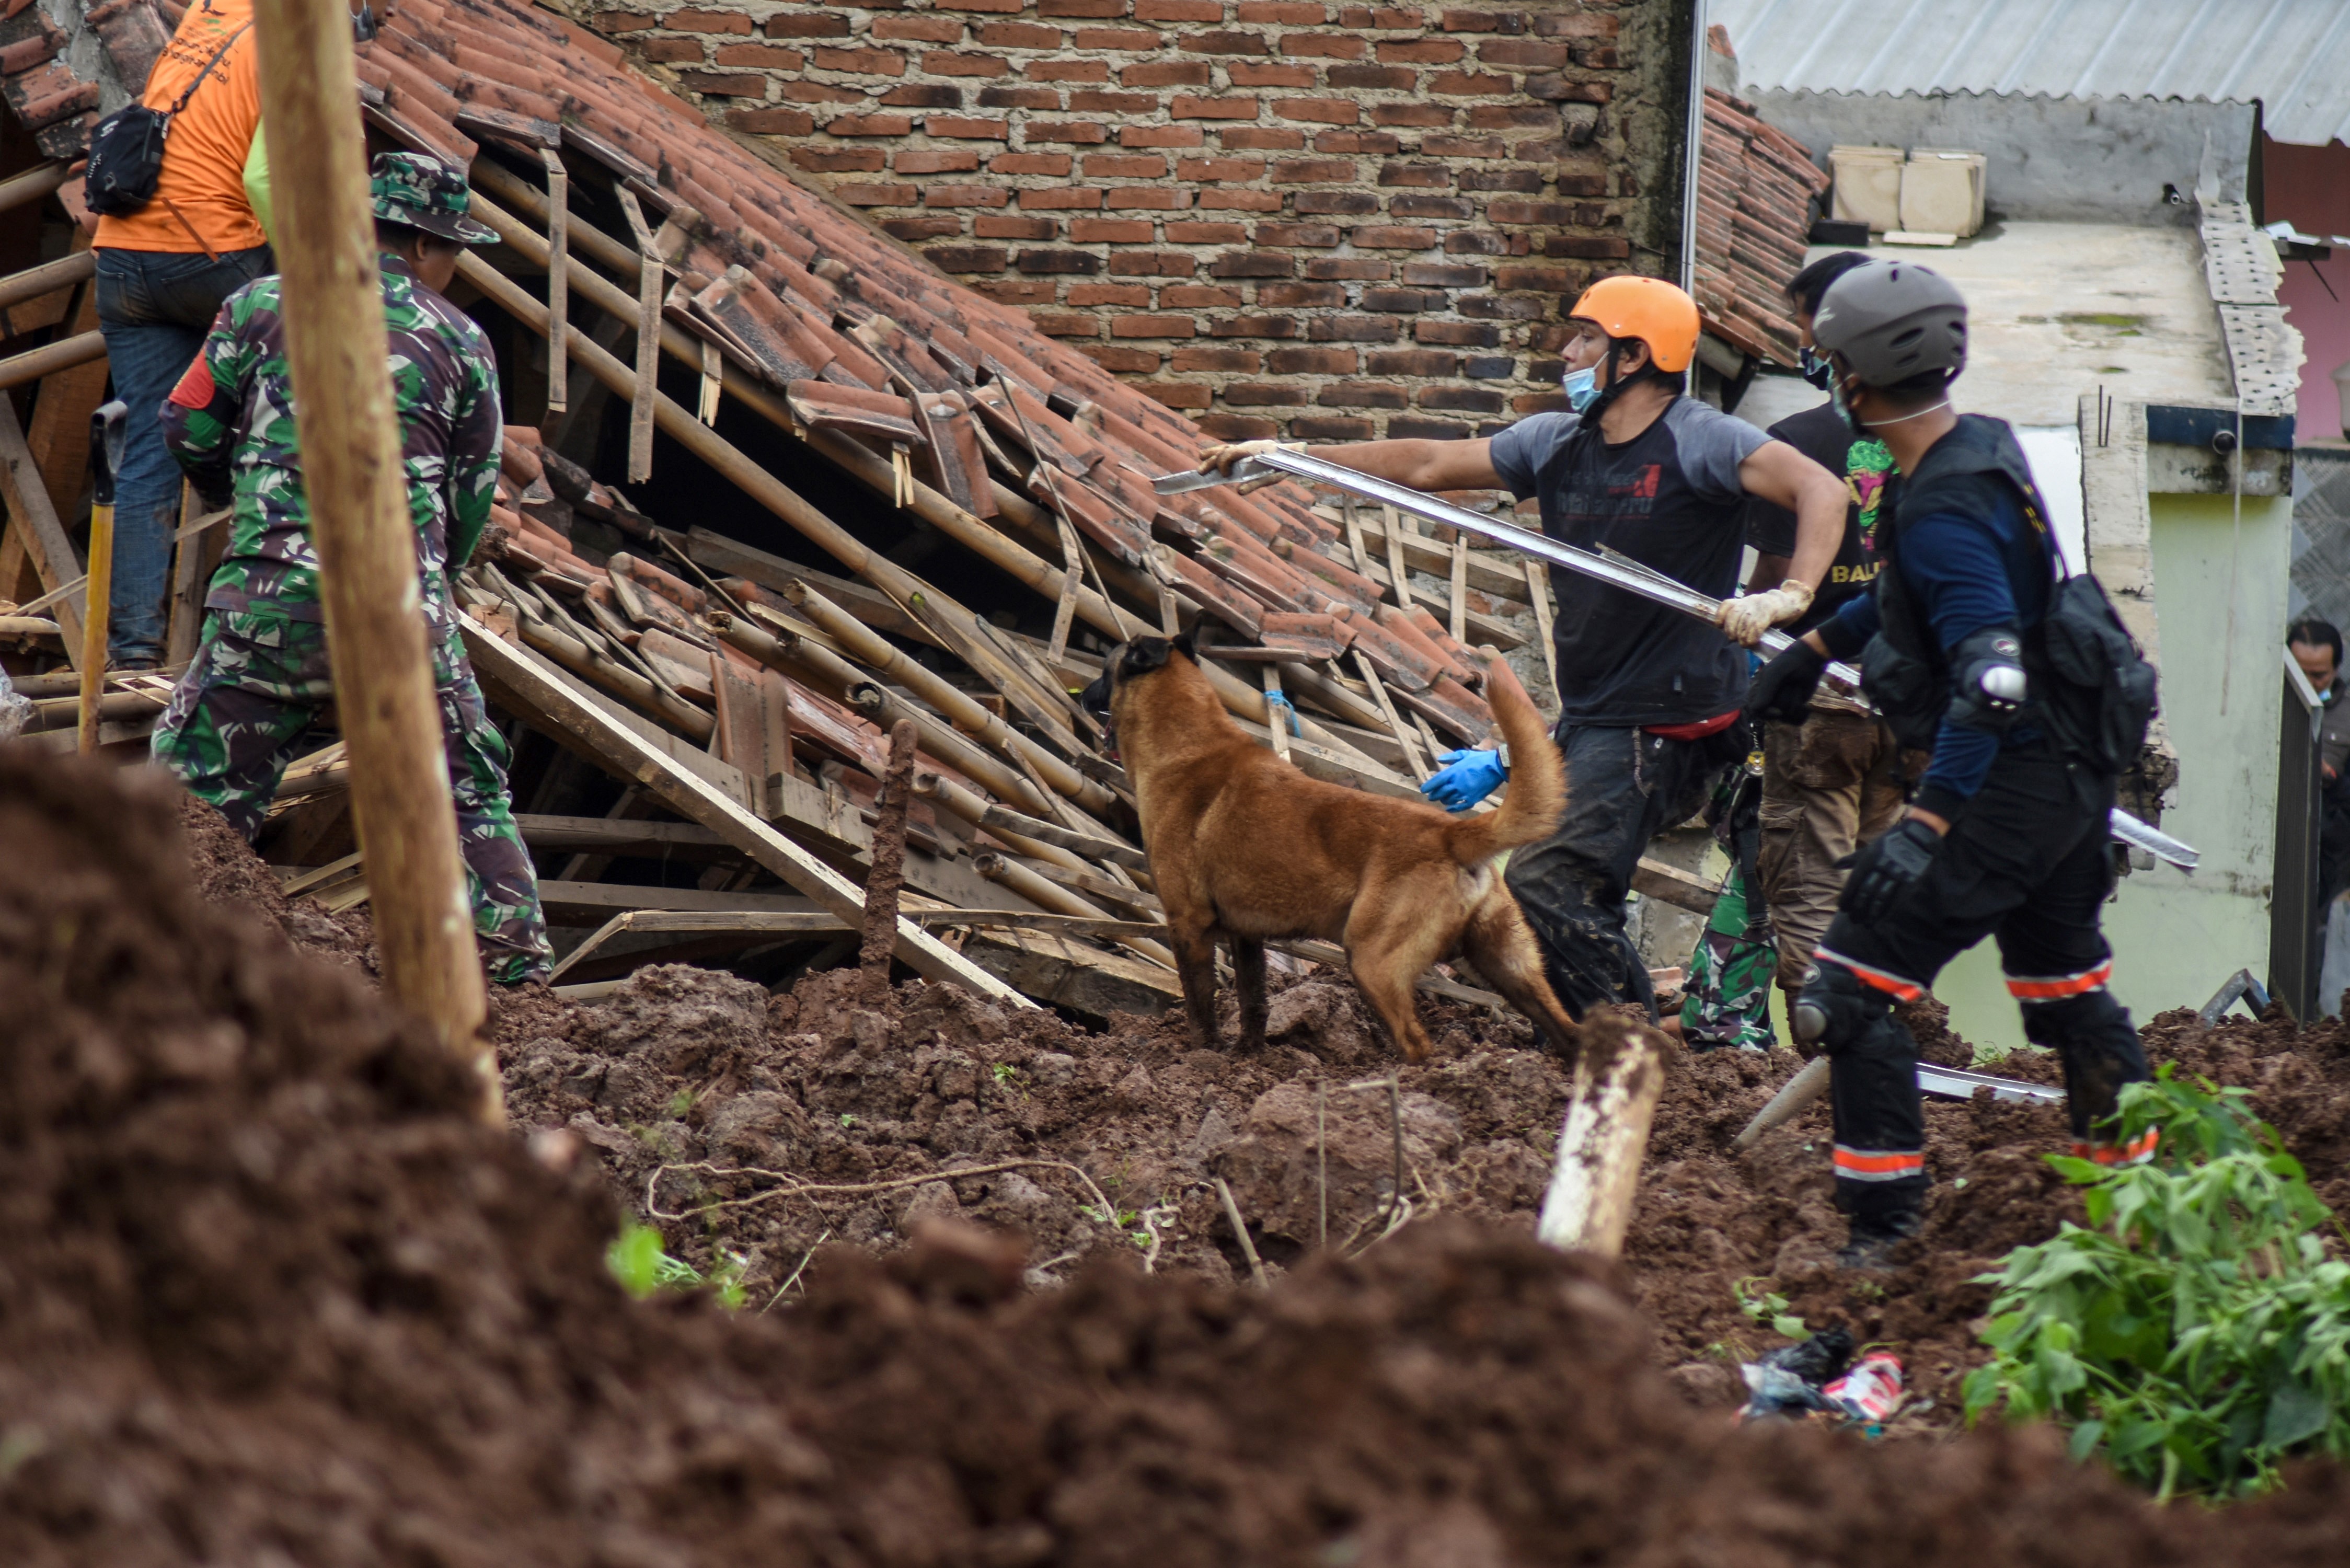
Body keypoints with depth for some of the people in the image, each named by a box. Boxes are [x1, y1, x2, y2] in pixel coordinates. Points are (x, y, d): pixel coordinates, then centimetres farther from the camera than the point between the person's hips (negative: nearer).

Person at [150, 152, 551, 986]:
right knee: (466, 794, 16)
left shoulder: (263, 306, 8)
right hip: (404, 604, 1)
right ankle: (518, 971, 17)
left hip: (268, 600, 0)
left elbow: (187, 431, 11)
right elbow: (471, 504, 15)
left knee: (197, 792, 8)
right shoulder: (460, 342, 10)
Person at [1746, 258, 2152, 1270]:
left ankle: (1880, 1232, -9)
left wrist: (1928, 821, -34)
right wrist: (1816, 647, 32)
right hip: (2074, 771, 10)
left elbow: (1992, 679, -32)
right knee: (2068, 987, 25)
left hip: (2008, 785, -10)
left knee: (1852, 989, -8)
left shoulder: (1943, 510, -24)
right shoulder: (1986, 450, 6)